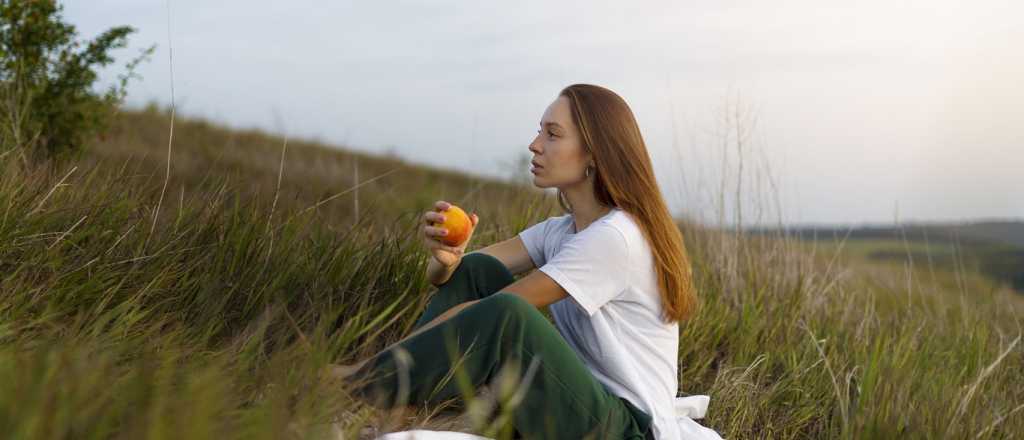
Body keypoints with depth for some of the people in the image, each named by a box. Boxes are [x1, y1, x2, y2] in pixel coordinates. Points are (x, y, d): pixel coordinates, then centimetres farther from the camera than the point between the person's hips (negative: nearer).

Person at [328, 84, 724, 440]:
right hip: (580, 400, 8)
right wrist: (446, 258, -24)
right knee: (478, 269, -3)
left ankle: (353, 386, -17)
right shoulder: (558, 232, 9)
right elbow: (445, 278, 2)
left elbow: (497, 311, -19)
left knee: (505, 313, -32)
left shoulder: (615, 236, -17)